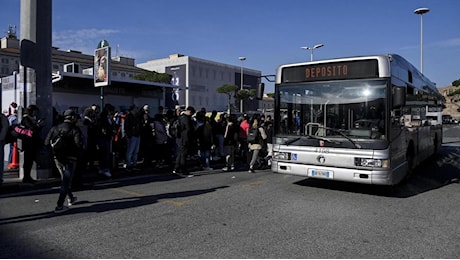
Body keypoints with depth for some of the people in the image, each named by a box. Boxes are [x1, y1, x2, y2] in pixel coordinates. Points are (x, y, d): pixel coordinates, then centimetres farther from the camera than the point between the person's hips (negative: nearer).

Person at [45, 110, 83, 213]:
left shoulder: (55, 128, 6)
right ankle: (59, 206, -4)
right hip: (70, 158, -6)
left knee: (65, 178, 23)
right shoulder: (75, 129, -10)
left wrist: (55, 146, 14)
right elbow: (78, 144, -22)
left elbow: (47, 142, 0)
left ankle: (71, 198, 38)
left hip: (57, 158, 6)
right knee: (66, 181, -1)